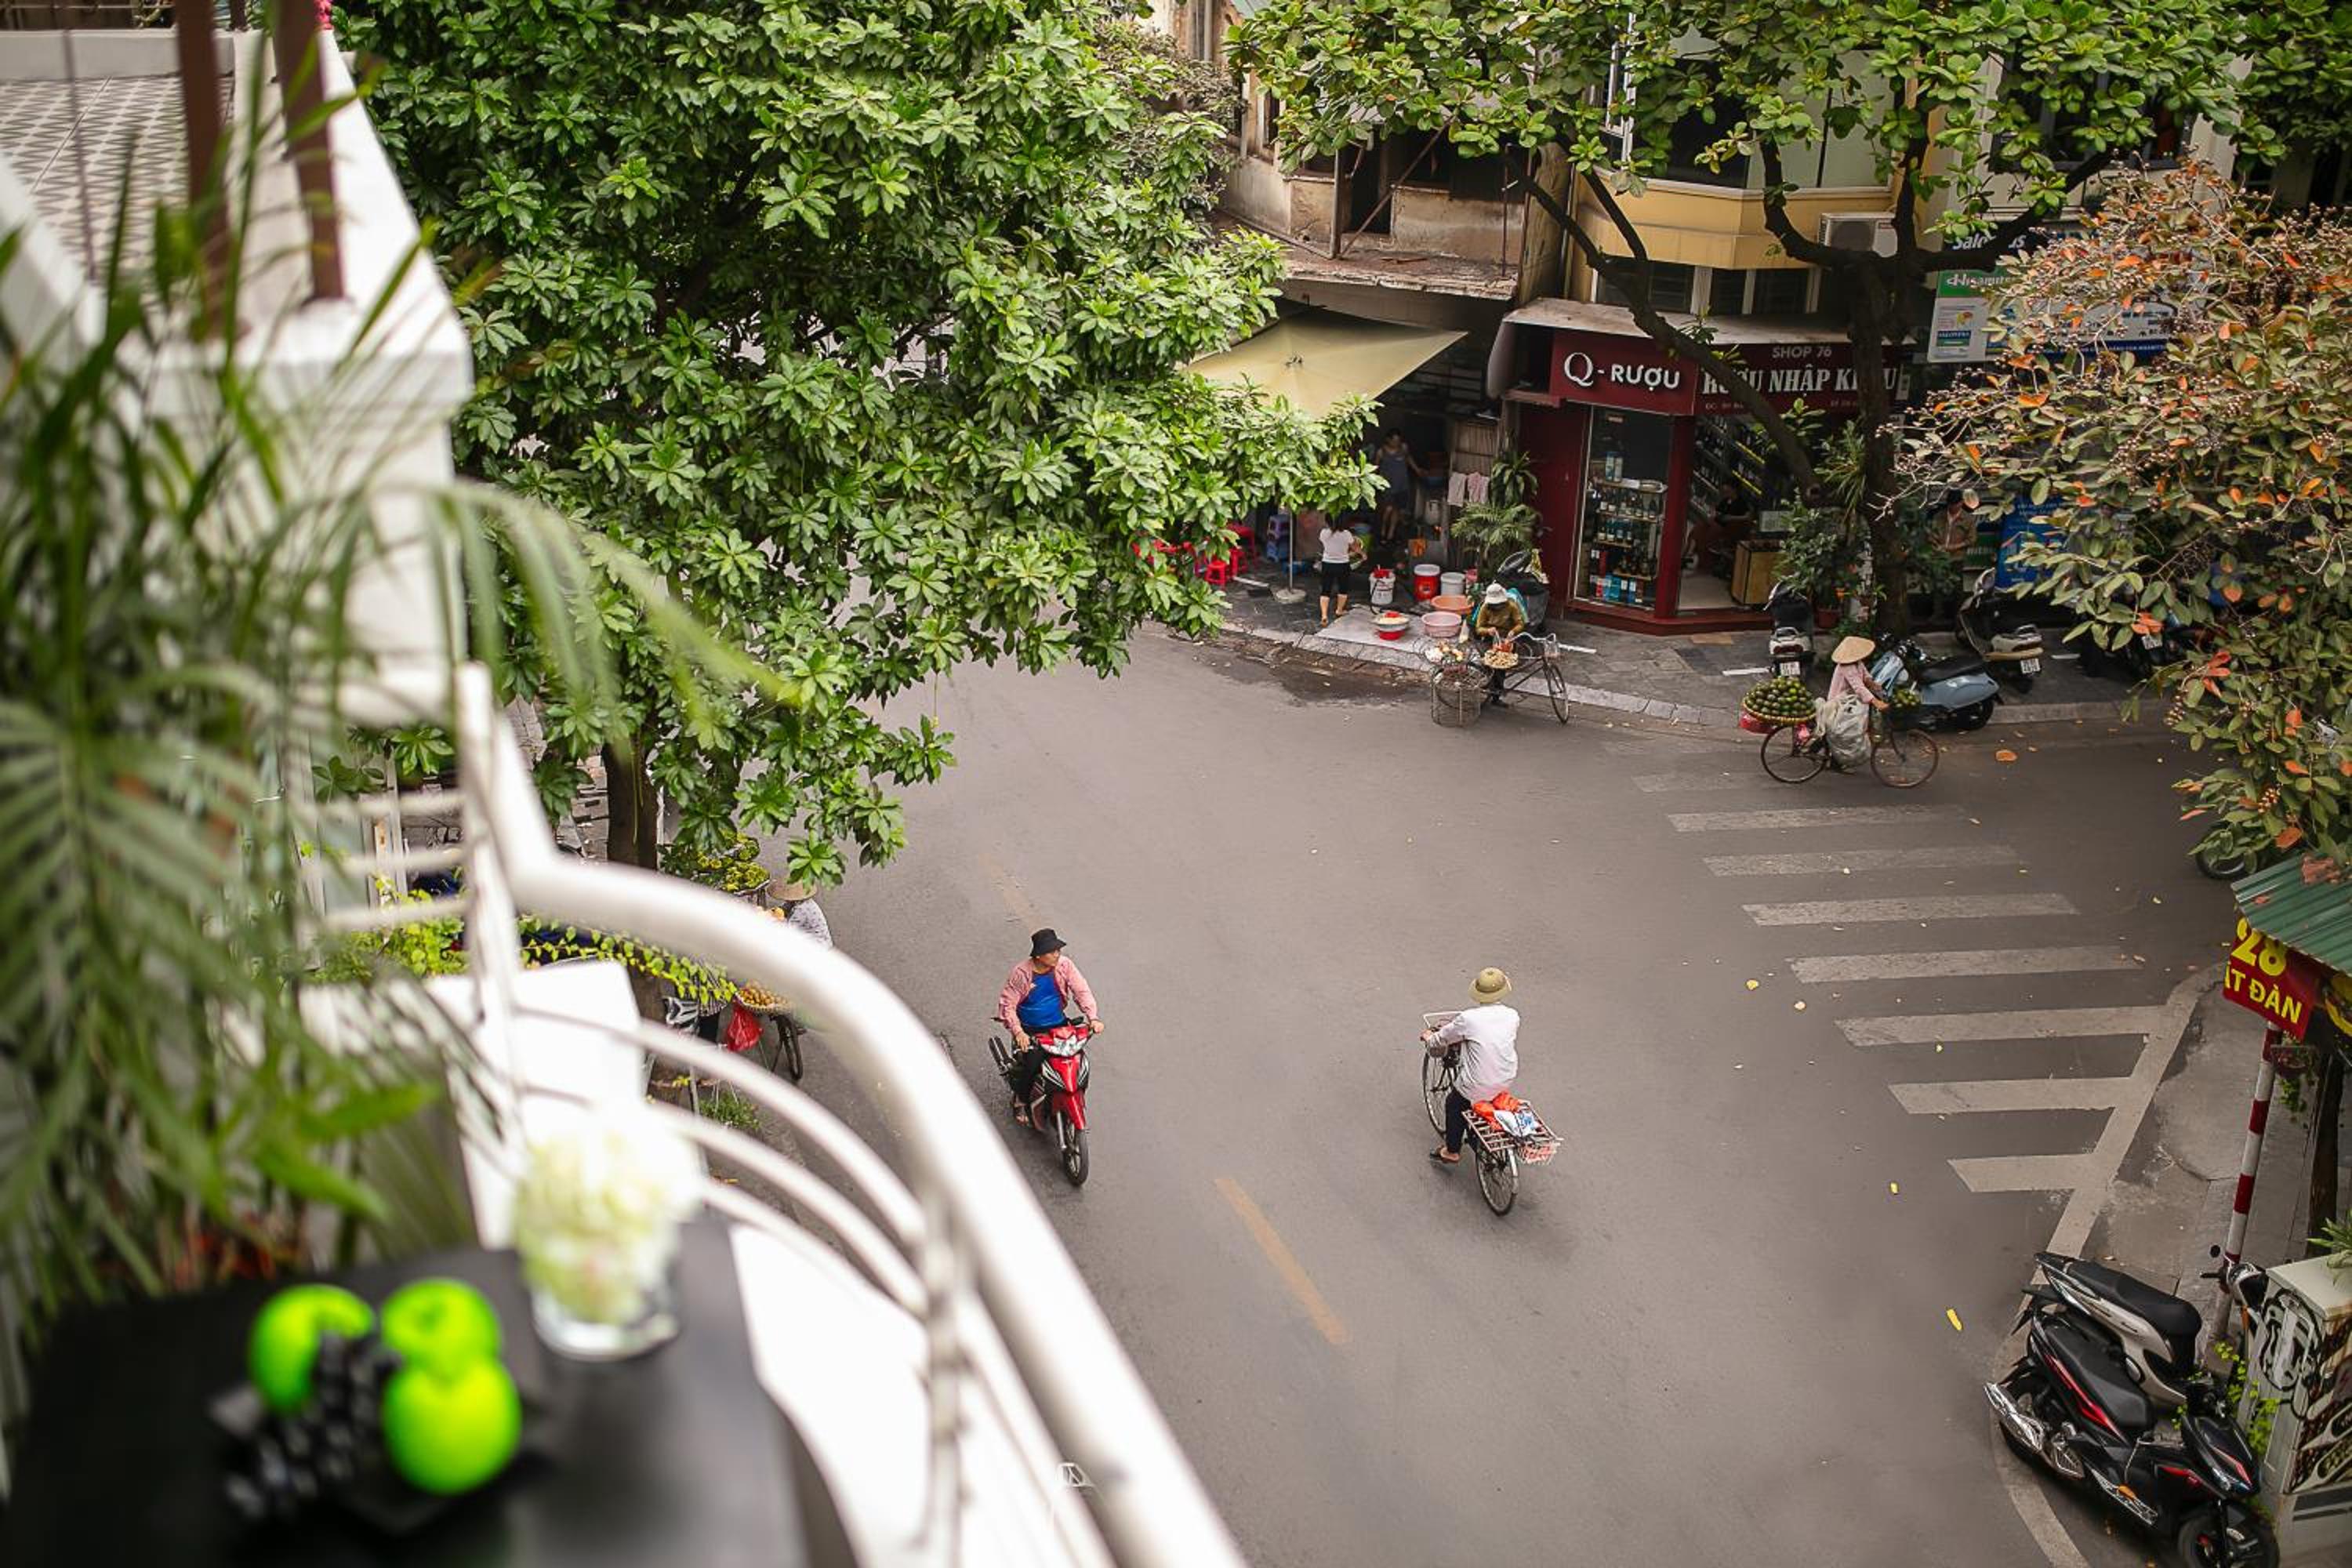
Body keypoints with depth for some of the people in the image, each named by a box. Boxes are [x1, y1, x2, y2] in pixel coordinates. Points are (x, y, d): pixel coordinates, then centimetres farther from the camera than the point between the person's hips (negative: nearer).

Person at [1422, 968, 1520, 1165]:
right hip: (1507, 1082, 4)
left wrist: (1428, 1036, 22)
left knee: (1454, 1104, 25)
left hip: (1478, 1088, -4)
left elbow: (1439, 1041, -3)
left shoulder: (1468, 1018, -17)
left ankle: (1452, 1151, 35)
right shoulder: (1512, 1016, -5)